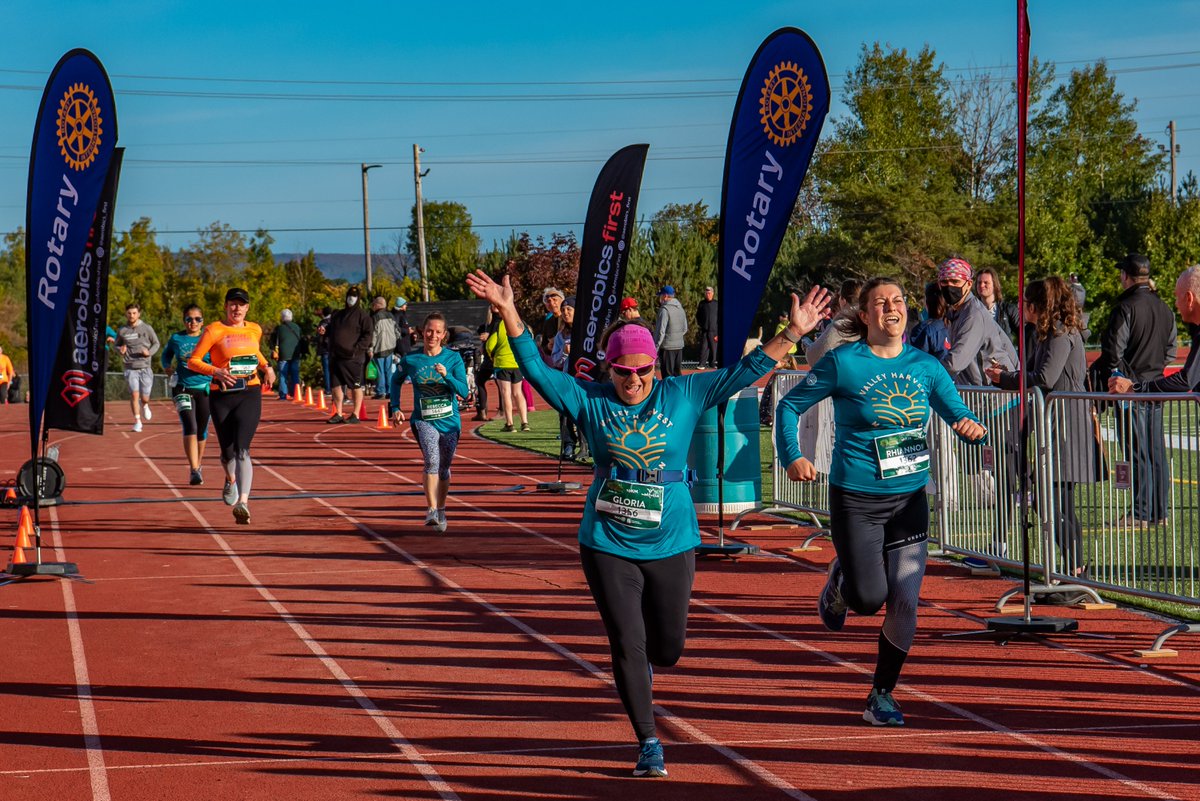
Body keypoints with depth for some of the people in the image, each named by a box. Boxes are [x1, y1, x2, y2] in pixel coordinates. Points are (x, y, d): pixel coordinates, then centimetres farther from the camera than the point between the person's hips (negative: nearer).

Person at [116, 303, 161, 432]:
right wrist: (120, 350, -7)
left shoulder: (147, 328, -1)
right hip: (130, 368, 0)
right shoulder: (122, 330, 3)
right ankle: (137, 421, -1)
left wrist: (149, 352, -12)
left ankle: (144, 406, 39)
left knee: (144, 398, 3)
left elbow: (156, 343, 8)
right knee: (134, 394, -12)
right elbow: (117, 345, 17)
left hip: (145, 368, 0)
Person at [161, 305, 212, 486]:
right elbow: (166, 354, 21)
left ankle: (198, 465, 35)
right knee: (190, 428, -17)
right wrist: (167, 366, 4)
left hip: (205, 389, 1)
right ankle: (194, 471, -22)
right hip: (183, 389, -1)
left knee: (202, 430, 13)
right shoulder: (176, 339, 3)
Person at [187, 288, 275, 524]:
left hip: (250, 395, 1)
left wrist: (266, 367, 11)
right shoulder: (214, 331, -3)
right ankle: (231, 481, 45)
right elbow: (193, 361, -6)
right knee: (227, 452, 8)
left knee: (242, 449, -17)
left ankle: (243, 502, -29)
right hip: (222, 397, -1)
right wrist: (216, 371, -22)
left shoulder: (255, 330, 11)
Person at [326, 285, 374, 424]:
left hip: (352, 357, -7)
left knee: (355, 386, -1)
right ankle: (338, 414, 13)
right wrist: (324, 329, 6)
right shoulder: (338, 315, 20)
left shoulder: (362, 315, -1)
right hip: (335, 356, 7)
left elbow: (368, 334, -8)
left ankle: (355, 415, 3)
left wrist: (357, 348, -17)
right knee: (336, 385, 6)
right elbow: (331, 330, 29)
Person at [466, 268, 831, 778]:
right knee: (627, 646, -4)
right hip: (608, 545, -1)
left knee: (667, 649, 11)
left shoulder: (684, 396, -1)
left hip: (671, 544, 1)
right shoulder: (589, 400, -2)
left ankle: (638, 670, 48)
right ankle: (648, 744, 8)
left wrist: (793, 334, -8)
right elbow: (536, 369, -8)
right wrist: (508, 314, -18)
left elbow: (746, 373, -2)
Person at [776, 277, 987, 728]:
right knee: (869, 599, -8)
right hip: (856, 499, -3)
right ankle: (840, 581, 30)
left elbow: (959, 415, 6)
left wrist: (972, 428, -17)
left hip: (909, 499, 3)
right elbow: (789, 406, 0)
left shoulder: (924, 366, 4)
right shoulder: (843, 363, -6)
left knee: (905, 603, 0)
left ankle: (882, 696, 17)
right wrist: (792, 457, -13)